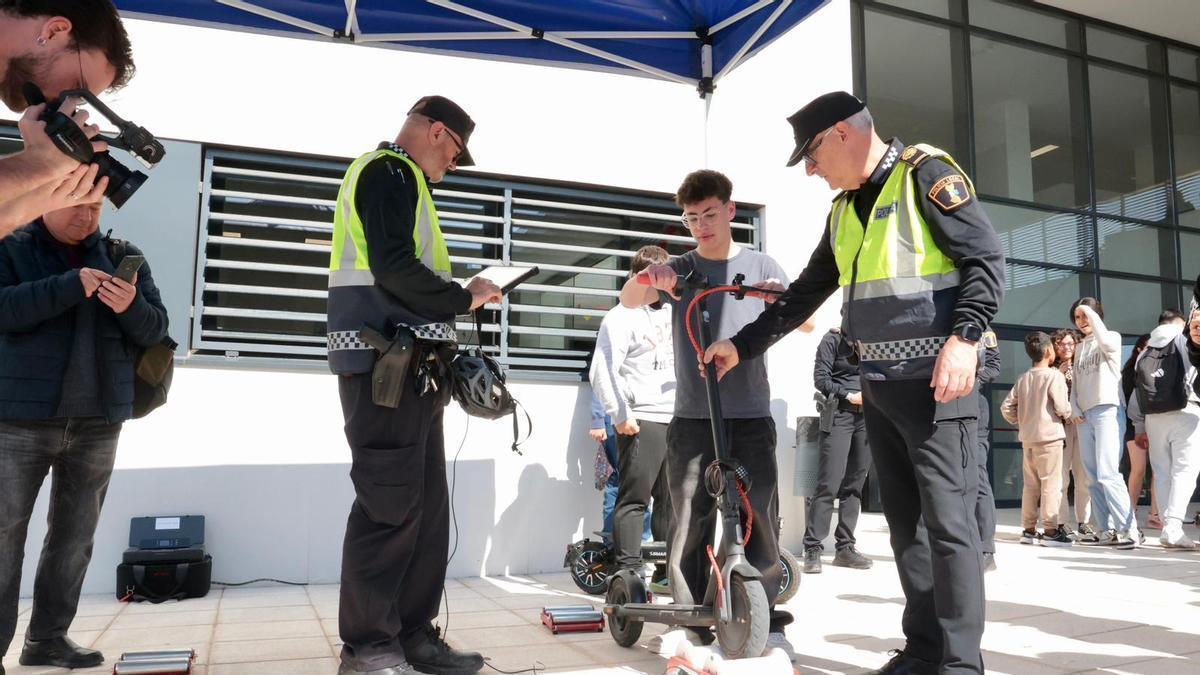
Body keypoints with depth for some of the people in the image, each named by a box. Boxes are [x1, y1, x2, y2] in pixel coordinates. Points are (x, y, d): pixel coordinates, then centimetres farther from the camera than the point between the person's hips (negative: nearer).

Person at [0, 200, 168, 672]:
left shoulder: (124, 257, 9)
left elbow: (155, 330, 3)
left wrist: (131, 307, -17)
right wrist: (70, 287, -25)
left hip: (98, 421, 3)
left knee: (75, 535, 8)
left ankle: (48, 637, 18)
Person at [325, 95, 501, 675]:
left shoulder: (395, 177, 26)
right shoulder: (390, 171, -6)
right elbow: (395, 267, -19)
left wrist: (454, 298, 10)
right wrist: (464, 297, -7)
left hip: (409, 368, 10)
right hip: (386, 365, -10)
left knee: (425, 505, 10)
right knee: (390, 506, -7)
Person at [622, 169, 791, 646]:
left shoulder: (760, 265, 10)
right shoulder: (678, 270, 9)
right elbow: (629, 300, -7)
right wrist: (646, 276, -30)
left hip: (752, 415, 0)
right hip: (693, 417, 0)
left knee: (760, 517, 0)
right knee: (689, 522, -1)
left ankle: (763, 617, 13)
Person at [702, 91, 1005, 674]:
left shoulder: (925, 174, -6)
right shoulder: (844, 209, 16)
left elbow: (986, 259, -12)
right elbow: (806, 293, 21)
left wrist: (964, 338, -24)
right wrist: (743, 345, 19)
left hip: (937, 383, -8)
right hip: (879, 387, 8)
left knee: (947, 520, -7)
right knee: (905, 521, 10)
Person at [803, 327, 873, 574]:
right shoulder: (833, 340, 1)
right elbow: (821, 378, -4)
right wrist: (849, 396, -10)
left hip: (867, 417, 5)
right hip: (839, 415, -5)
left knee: (854, 486, 6)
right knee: (829, 484, -11)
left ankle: (844, 547, 13)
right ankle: (813, 549, -7)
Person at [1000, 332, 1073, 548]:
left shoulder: (1023, 379, 9)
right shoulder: (1054, 376, -9)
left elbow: (1006, 407, 6)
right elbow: (1062, 408, -14)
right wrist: (1067, 413, 7)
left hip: (1027, 438, 6)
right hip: (1049, 436, -6)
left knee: (1031, 484, 11)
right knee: (1050, 484, -2)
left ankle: (1028, 529, 15)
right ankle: (1050, 531, -2)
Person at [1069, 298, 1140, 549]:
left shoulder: (1112, 337, 5)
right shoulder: (1080, 348, 22)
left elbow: (1105, 342, -21)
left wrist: (1091, 312, -12)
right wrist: (1075, 410, 2)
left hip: (1106, 411, -6)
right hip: (1084, 416, 6)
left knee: (1107, 474, -18)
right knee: (1094, 478, 3)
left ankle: (1129, 530, -16)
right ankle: (1106, 531, 6)